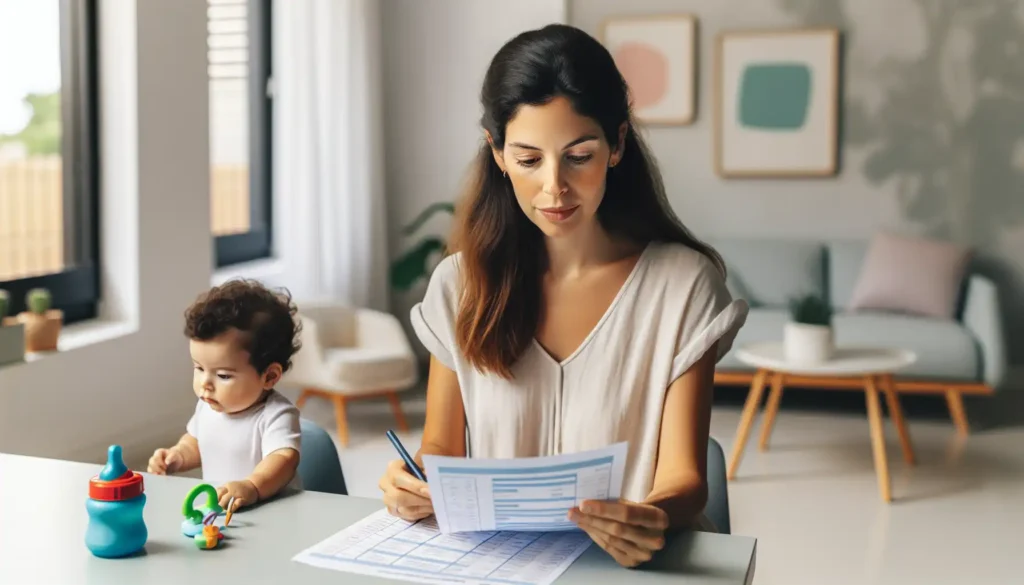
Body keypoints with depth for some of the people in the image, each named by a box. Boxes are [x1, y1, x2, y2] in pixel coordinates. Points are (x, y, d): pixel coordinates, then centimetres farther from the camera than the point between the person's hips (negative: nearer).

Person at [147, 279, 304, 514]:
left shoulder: (275, 415, -17)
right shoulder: (208, 405, 7)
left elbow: (284, 459, -33)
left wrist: (252, 487, -50)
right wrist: (177, 456, 7)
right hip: (213, 510, 6)